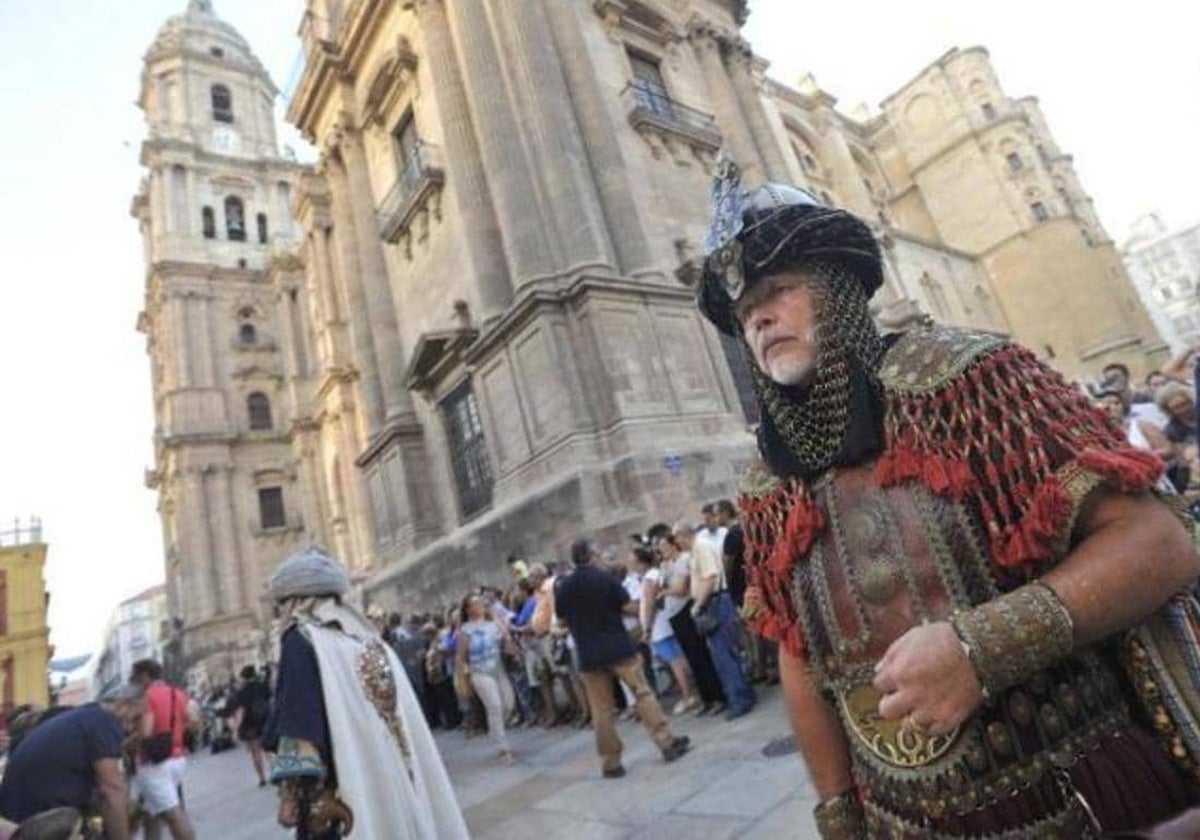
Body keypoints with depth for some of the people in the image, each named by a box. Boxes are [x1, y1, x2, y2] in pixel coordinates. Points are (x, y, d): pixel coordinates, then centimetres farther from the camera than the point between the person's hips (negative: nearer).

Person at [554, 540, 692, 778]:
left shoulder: (562, 587, 2)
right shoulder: (605, 577, -7)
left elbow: (562, 618, 12)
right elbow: (628, 607, -6)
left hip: (588, 654, 3)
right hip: (618, 647, -3)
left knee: (601, 710, 9)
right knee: (643, 693, 7)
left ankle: (610, 762, 15)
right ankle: (667, 742, 10)